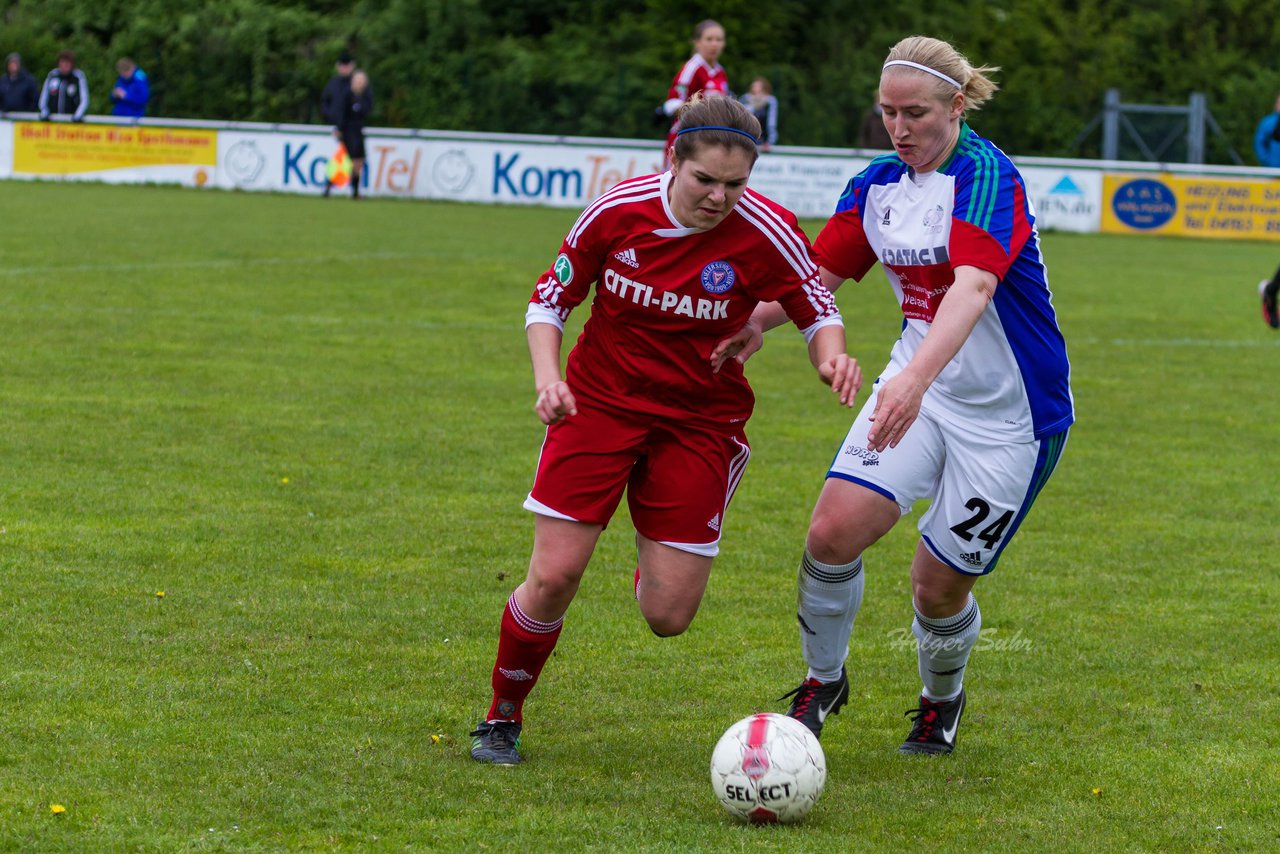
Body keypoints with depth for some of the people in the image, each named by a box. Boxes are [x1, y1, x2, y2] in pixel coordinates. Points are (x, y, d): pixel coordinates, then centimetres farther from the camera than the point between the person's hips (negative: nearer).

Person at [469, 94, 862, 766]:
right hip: (599, 401, 0)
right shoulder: (617, 212, -14)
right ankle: (501, 720, 14)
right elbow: (549, 299, 0)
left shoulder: (767, 232, -17)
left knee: (668, 617, -5)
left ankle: (657, 563, 34)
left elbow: (817, 312, -2)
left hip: (701, 422, 0)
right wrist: (548, 377, -16)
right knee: (553, 577, -10)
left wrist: (832, 358, -25)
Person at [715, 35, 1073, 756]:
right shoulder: (878, 184, 1)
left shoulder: (988, 178, -22)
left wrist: (917, 376, -52)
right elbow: (821, 272, 9)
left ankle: (943, 698, 33)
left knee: (939, 585, 1)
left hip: (1007, 413, -5)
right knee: (834, 530, -14)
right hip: (915, 386, 6)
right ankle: (823, 681, 11)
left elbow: (973, 287, -37)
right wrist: (757, 321, -12)